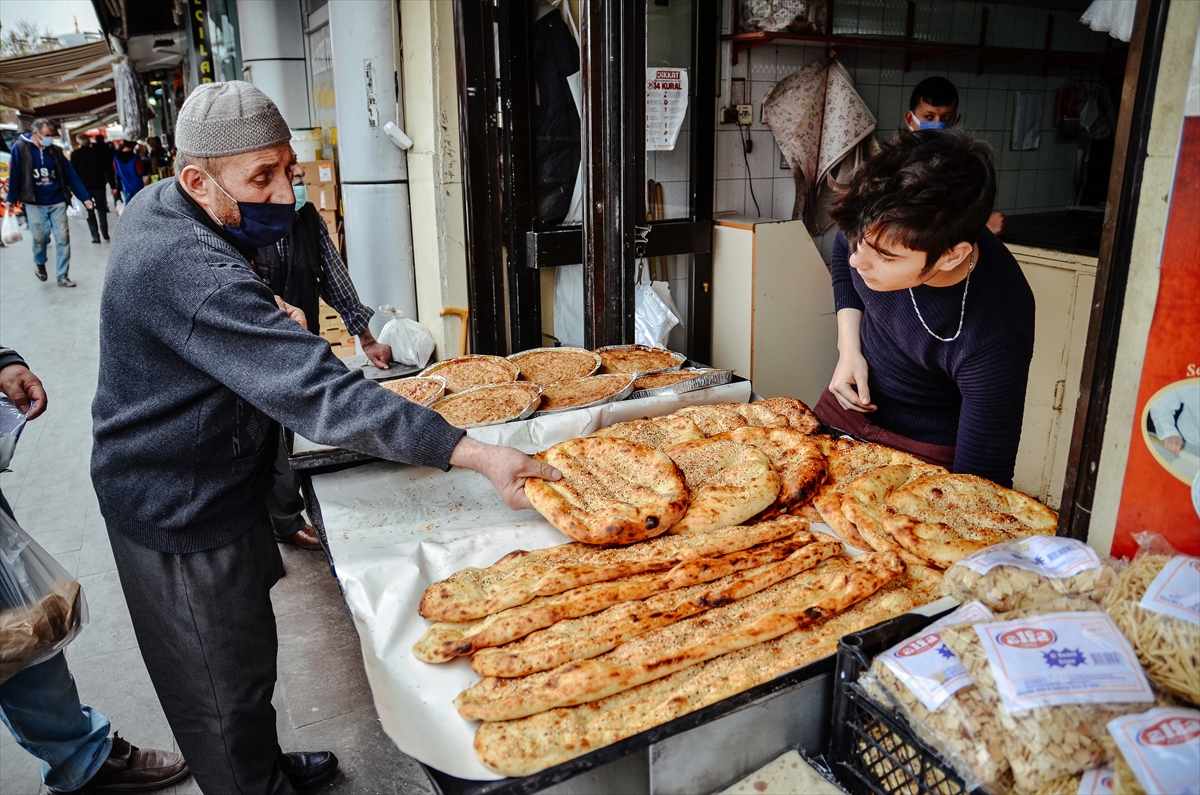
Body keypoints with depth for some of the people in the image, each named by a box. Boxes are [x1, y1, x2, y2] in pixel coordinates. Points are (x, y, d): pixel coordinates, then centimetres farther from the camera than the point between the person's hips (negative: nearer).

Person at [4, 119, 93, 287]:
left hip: (57, 202, 2)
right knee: (40, 237, 2)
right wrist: (11, 198, -2)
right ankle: (39, 263, 33)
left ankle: (63, 276, 8)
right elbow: (15, 174, -4)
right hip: (35, 204, -2)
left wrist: (85, 197, -2)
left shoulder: (54, 150, 4)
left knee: (63, 238, 0)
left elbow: (70, 175, 2)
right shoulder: (20, 148, -5)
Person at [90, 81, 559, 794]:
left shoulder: (157, 206, 1)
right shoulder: (195, 275, -34)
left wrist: (264, 307, 7)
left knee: (244, 655, 26)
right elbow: (322, 395, -42)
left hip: (171, 489, 10)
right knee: (228, 689, 9)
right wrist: (474, 454, -44)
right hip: (186, 519, -10)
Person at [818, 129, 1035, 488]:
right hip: (847, 405, 5)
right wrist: (848, 347, -7)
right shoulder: (885, 231, -21)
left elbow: (980, 482, -28)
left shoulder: (995, 341, -36)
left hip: (925, 449, -5)